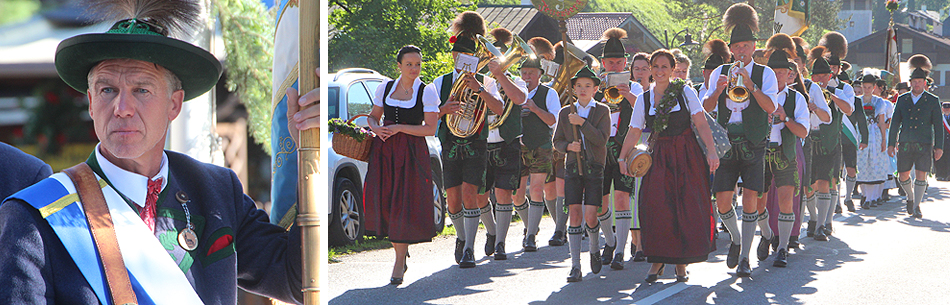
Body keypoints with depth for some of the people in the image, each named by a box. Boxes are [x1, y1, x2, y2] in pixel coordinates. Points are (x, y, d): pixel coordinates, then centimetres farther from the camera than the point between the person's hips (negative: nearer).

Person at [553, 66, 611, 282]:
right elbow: (557, 141, 14)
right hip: (573, 167, 2)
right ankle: (575, 266, -5)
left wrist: (582, 122, -15)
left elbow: (602, 139, -8)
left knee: (590, 215, -9)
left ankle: (594, 249, 23)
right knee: (574, 214, -7)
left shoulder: (602, 111, 5)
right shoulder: (565, 113, 12)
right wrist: (568, 146, -7)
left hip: (594, 168, -2)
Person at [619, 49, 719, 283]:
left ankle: (681, 263, 8)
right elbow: (634, 132, 12)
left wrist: (711, 151, -18)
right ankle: (657, 261, 1)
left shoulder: (685, 92, -1)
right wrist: (623, 158, 5)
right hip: (660, 158, 2)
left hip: (687, 156, -2)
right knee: (656, 205, -10)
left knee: (687, 208, -4)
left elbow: (701, 124, -8)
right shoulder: (644, 99, 8)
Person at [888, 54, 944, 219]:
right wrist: (891, 143, 4)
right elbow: (895, 123, 10)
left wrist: (939, 147, -2)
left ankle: (916, 206, 2)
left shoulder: (933, 101, 4)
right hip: (905, 144, 2)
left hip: (925, 144, -2)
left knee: (921, 175, -8)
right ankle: (910, 197, 31)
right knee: (903, 176, 3)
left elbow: (938, 125, 3)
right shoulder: (902, 99, 10)